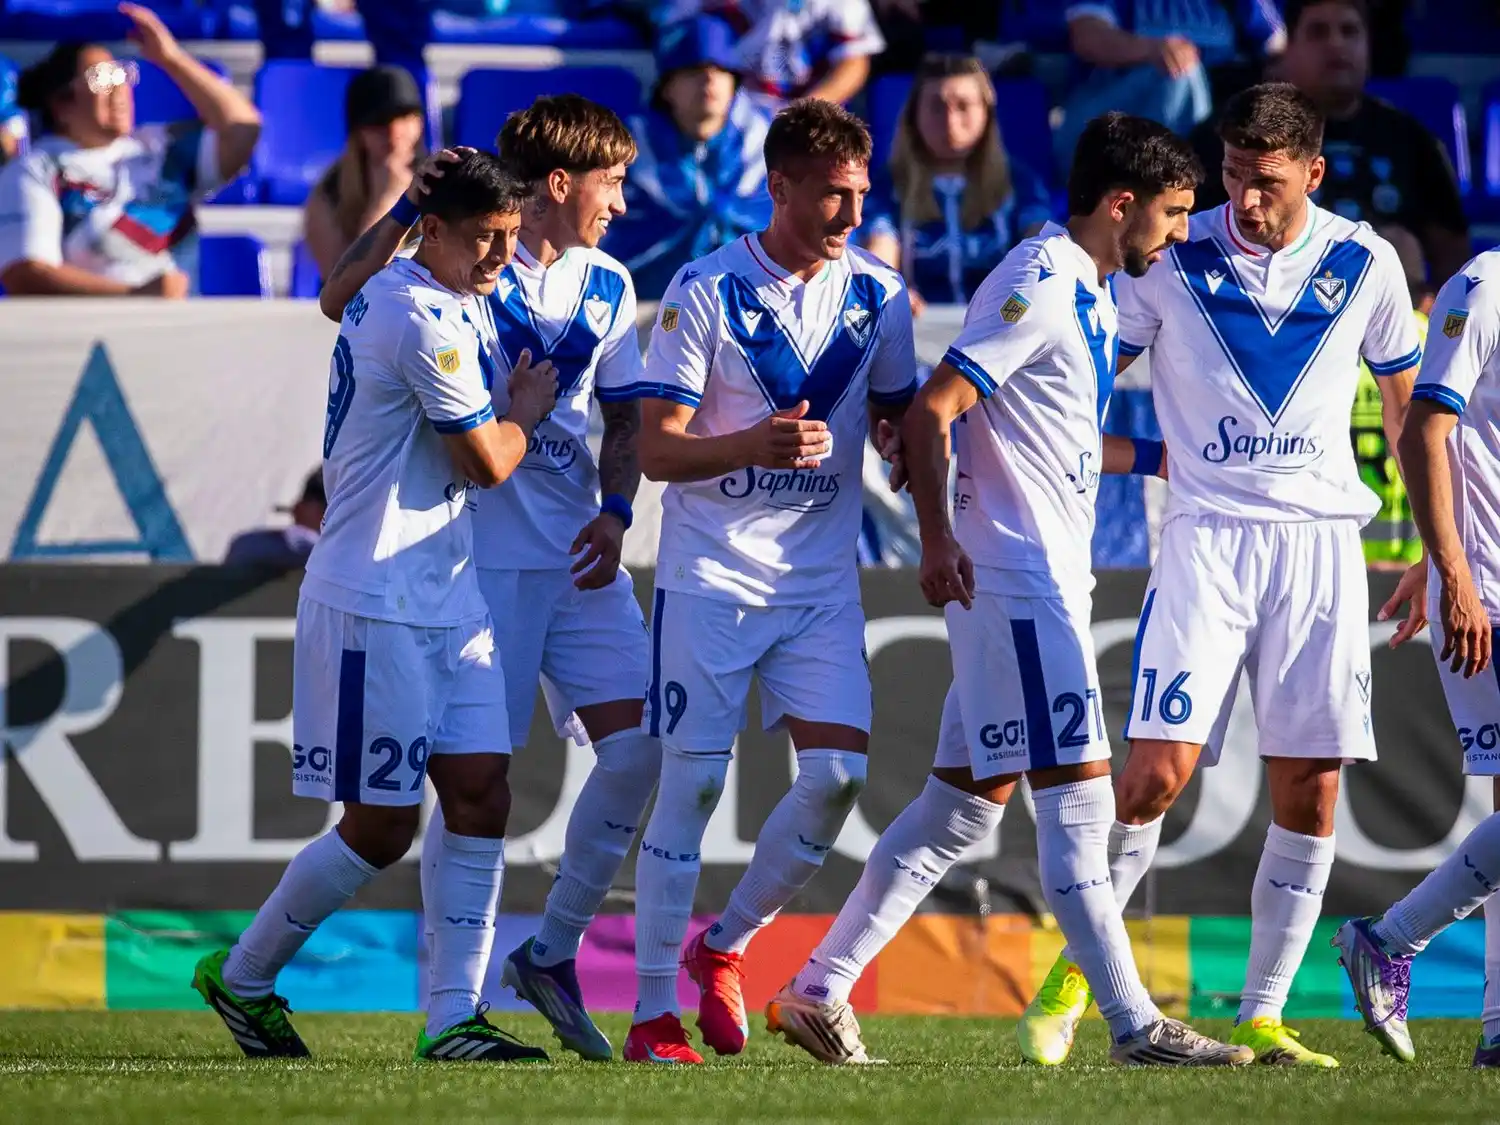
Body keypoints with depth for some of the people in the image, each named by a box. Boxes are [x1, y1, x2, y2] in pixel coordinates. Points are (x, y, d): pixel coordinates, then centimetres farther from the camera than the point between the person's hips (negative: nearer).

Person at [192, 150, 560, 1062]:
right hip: (376, 603, -10)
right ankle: (242, 977, 15)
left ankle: (452, 1018, 0)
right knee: (382, 827, -3)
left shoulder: (391, 298, 13)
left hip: (447, 601, 10)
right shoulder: (424, 320, -18)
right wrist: (528, 407, 6)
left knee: (482, 794, 0)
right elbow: (488, 462, -14)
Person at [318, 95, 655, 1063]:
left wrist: (615, 511, 1)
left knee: (638, 744, -5)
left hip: (580, 554, 6)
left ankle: (553, 953, 10)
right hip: (481, 554, -6)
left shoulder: (607, 286, 12)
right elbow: (340, 301, -21)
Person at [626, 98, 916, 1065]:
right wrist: (752, 446, -27)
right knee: (693, 781, -5)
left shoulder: (877, 295, 4)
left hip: (822, 577, 4)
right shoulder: (706, 292, -8)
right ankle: (656, 1011, 2)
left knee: (839, 769, -9)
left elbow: (906, 423, 17)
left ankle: (725, 949, 14)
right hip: (710, 574, -4)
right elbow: (657, 449, -10)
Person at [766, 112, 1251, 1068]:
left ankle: (819, 991, 13)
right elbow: (932, 412, -18)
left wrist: (1154, 456, 29)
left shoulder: (1088, 294, 17)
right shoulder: (1041, 288, -14)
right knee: (1078, 799, -8)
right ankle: (1135, 1024, -6)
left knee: (965, 804, 10)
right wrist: (939, 539, -23)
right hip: (1016, 577, -10)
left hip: (1047, 577, 10)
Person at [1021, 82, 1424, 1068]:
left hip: (1322, 542, 2)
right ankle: (1074, 972, 7)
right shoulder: (1172, 258, -2)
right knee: (1158, 772, -13)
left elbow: (1409, 404, 15)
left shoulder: (1365, 264, 3)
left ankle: (1264, 1018, 8)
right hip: (1208, 535, -2)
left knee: (1310, 793, -1)